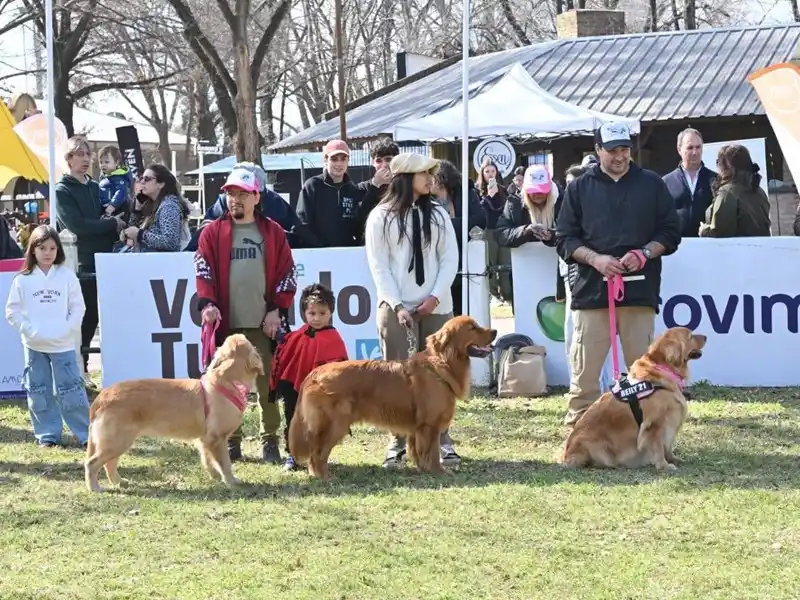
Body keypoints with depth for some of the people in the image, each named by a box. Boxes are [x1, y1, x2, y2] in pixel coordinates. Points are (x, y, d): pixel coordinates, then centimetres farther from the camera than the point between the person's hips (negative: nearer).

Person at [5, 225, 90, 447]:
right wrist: (30, 331, -10)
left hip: (63, 345, -1)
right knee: (39, 392, 6)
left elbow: (78, 307, 2)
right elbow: (13, 310, 1)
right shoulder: (23, 280, -1)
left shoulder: (67, 276, -1)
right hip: (34, 346, 1)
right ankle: (47, 435, 16)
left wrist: (67, 330, -10)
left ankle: (86, 434, 2)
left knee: (71, 390, -3)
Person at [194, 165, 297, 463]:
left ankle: (270, 440, 10)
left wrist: (277, 309, -3)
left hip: (264, 324, 0)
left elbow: (287, 274, 6)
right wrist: (207, 304, -16)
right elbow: (204, 271, -1)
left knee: (268, 383, 2)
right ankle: (231, 441, 11)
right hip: (226, 324, 0)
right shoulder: (212, 233, 6)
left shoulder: (273, 232, 7)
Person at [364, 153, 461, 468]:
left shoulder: (438, 214, 9)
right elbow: (379, 266, -2)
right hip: (396, 308, -2)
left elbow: (450, 259, 6)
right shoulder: (381, 217, 1)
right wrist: (398, 305, -11)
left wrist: (435, 297, -8)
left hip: (436, 307, 2)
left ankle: (441, 441, 5)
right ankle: (399, 443, 1)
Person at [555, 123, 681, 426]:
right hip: (591, 289, 0)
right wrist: (594, 259, -10)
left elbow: (671, 231, 9)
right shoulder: (579, 188, 9)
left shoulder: (652, 184, 9)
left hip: (640, 289, 0)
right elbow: (565, 238, 7)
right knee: (584, 370, -2)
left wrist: (645, 253, -9)